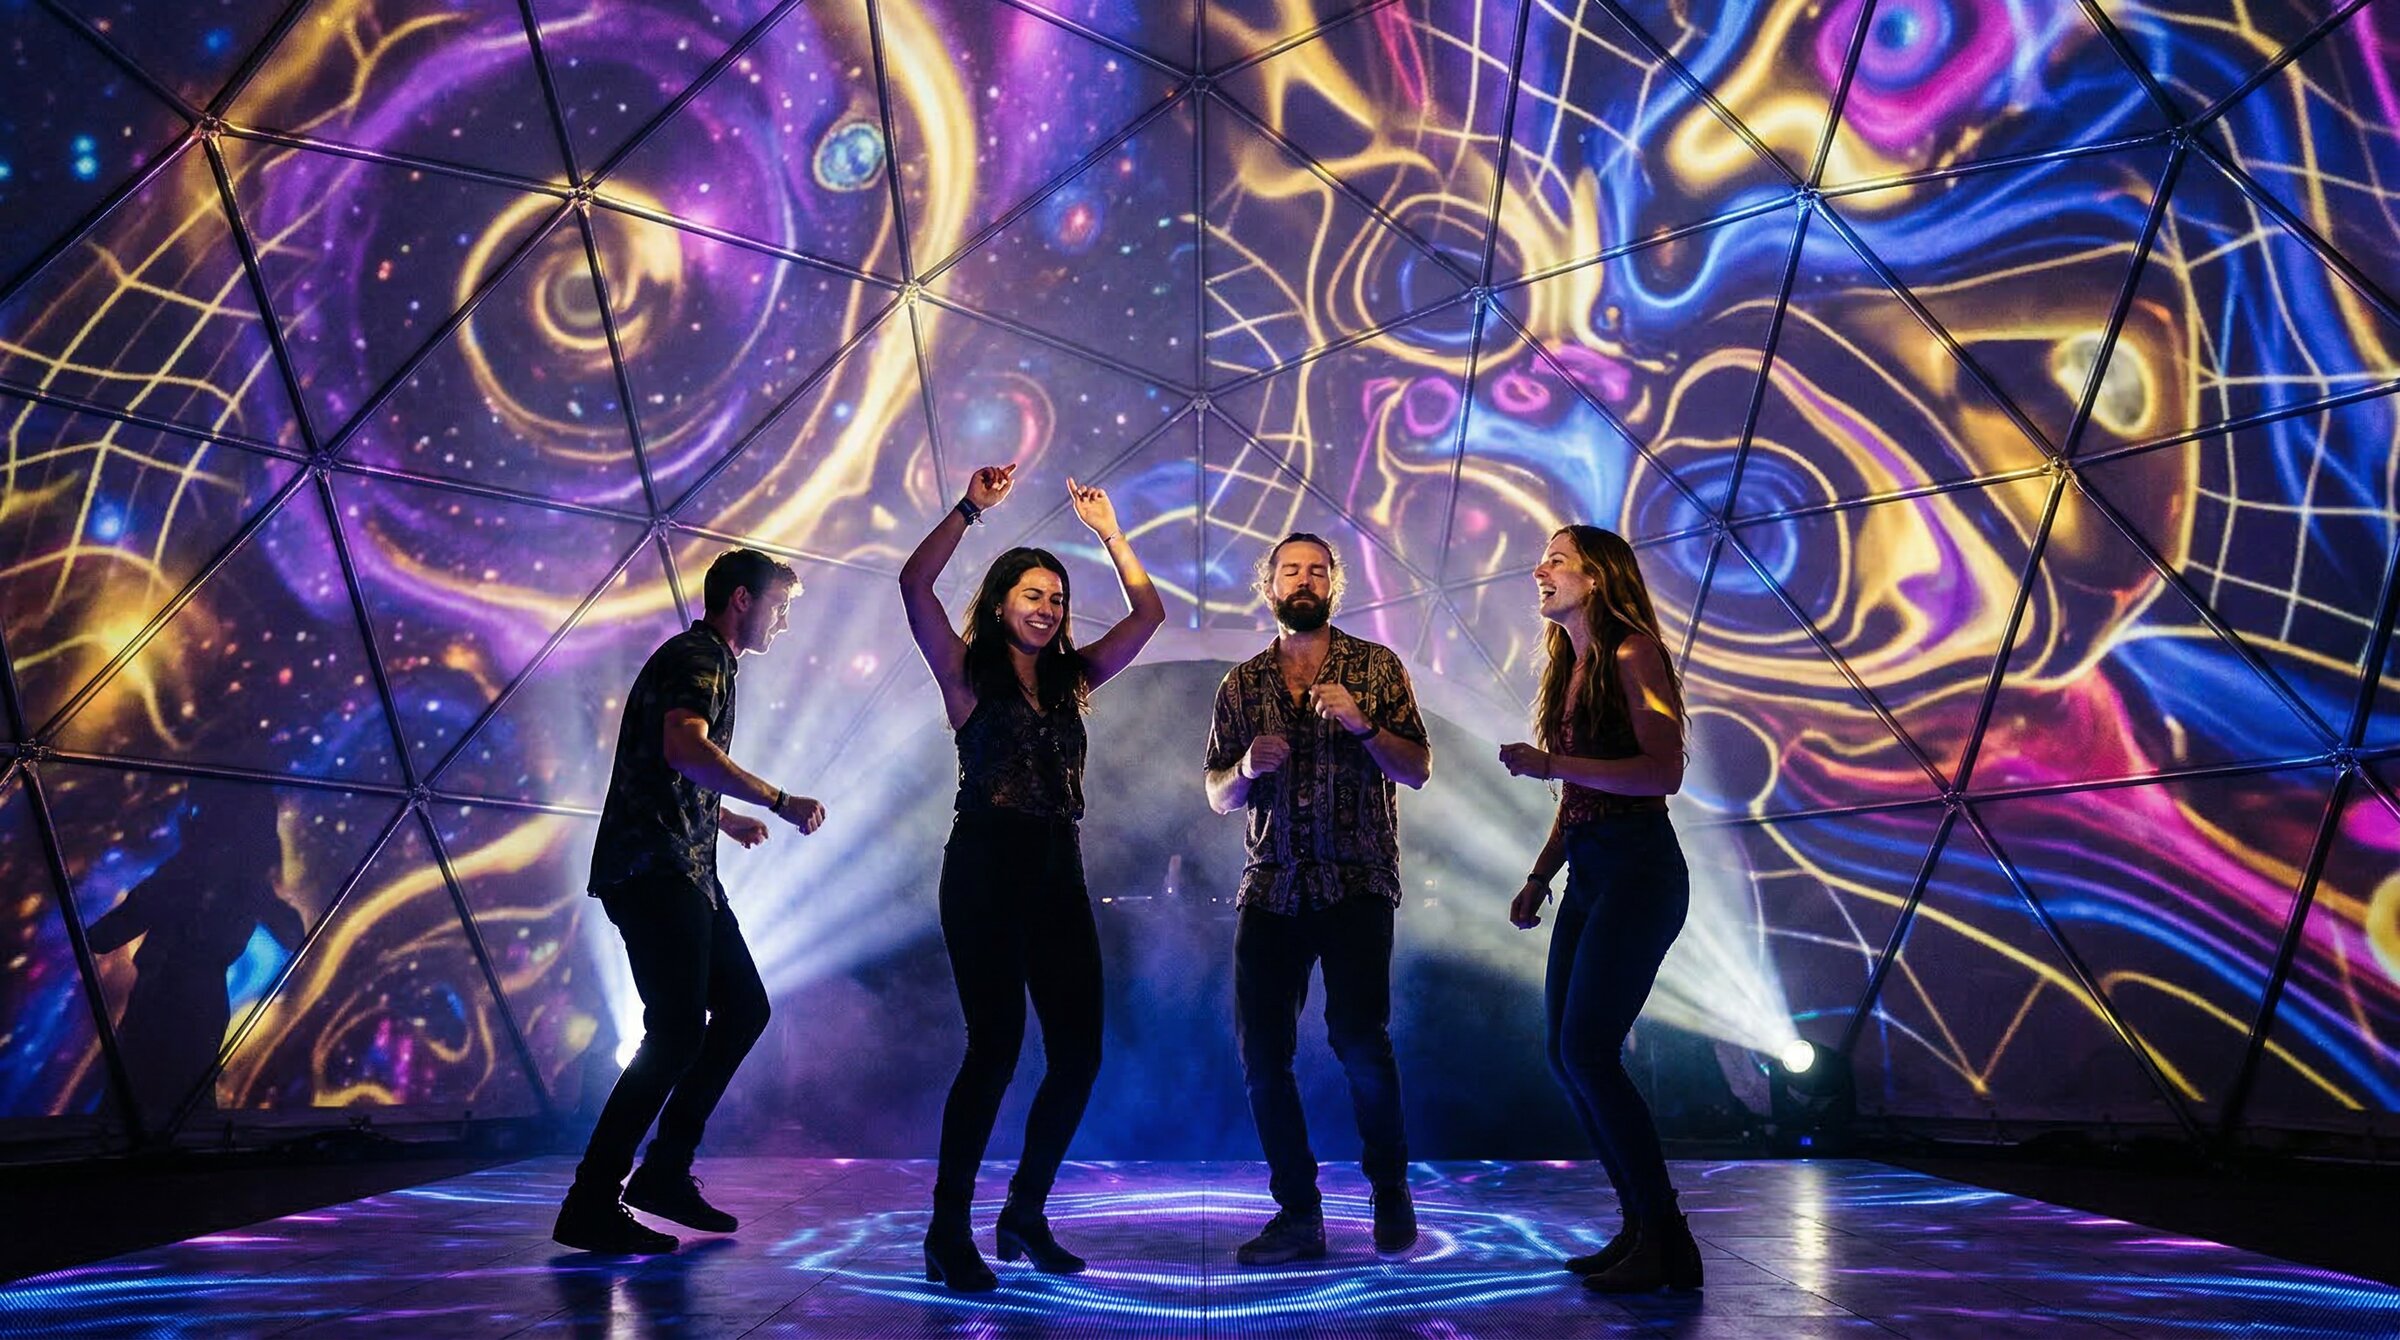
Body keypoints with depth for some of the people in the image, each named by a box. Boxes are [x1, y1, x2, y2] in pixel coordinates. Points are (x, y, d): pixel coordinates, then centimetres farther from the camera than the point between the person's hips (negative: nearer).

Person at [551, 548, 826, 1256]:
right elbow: (685, 749, -30)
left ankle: (666, 1172, 16)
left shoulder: (711, 664, 23)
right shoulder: (697, 657, -10)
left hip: (685, 872, 11)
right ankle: (591, 1205, -4)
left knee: (744, 1007, 10)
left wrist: (726, 818, 43)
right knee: (677, 1032, -12)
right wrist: (779, 801, -28)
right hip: (655, 870, -11)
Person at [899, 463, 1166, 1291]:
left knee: (1078, 1050, 2)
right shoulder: (966, 672, 2)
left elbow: (1148, 613, 14)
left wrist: (1108, 530, 14)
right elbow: (914, 585, -12)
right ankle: (948, 1231, 3)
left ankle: (1025, 1214, 19)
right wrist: (971, 508, -9)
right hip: (985, 870, -5)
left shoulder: (1070, 678, 15)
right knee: (997, 1044, -11)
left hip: (1057, 873, 6)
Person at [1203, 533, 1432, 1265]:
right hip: (1270, 887, 3)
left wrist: (1363, 725, -16)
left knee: (1358, 1036, -15)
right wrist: (1247, 769, -9)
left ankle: (1390, 1188, 12)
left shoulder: (1376, 667, 5)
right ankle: (1298, 1213, 14)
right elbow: (1217, 796, 13)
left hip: (1356, 883, -3)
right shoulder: (1242, 684, 12)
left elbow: (1418, 770, 0)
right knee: (1260, 1050, -1)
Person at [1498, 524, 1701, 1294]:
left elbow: (1663, 773, -19)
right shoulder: (1571, 667, 15)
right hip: (1587, 874, 9)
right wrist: (1540, 876, 13)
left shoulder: (1631, 654, -9)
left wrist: (1551, 764, -18)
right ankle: (1640, 1227, 20)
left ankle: (1668, 1246, 1)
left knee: (1588, 1051, -11)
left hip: (1638, 870, -9)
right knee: (1566, 1054, 8)